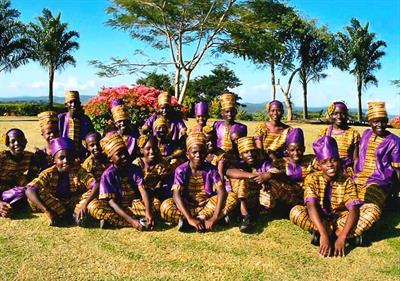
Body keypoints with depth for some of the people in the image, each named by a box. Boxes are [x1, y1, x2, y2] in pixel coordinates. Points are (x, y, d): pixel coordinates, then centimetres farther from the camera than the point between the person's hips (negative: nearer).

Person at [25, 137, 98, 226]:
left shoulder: (78, 171, -14)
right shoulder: (49, 174, -16)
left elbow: (96, 185, -25)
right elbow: (29, 190, -29)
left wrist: (85, 204, -41)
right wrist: (47, 211, -40)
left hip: (74, 203, 0)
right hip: (54, 204, 0)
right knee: (34, 195, -28)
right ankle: (66, 215, -24)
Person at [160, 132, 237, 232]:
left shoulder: (211, 169, -9)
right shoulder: (181, 170, -11)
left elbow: (221, 192, -20)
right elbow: (177, 195, -23)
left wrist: (214, 218, -34)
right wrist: (190, 218, -37)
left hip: (208, 205, 1)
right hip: (187, 206, -1)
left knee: (231, 198, -23)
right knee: (165, 207, -30)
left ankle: (199, 219, -27)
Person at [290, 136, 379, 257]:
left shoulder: (347, 181, -12)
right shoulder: (312, 179, -14)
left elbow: (354, 210, -22)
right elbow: (311, 206, -27)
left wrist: (342, 237, -37)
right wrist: (323, 234, -41)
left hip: (340, 218, 1)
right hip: (318, 219, 0)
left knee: (372, 210, -21)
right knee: (295, 212, -33)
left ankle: (334, 234, -23)